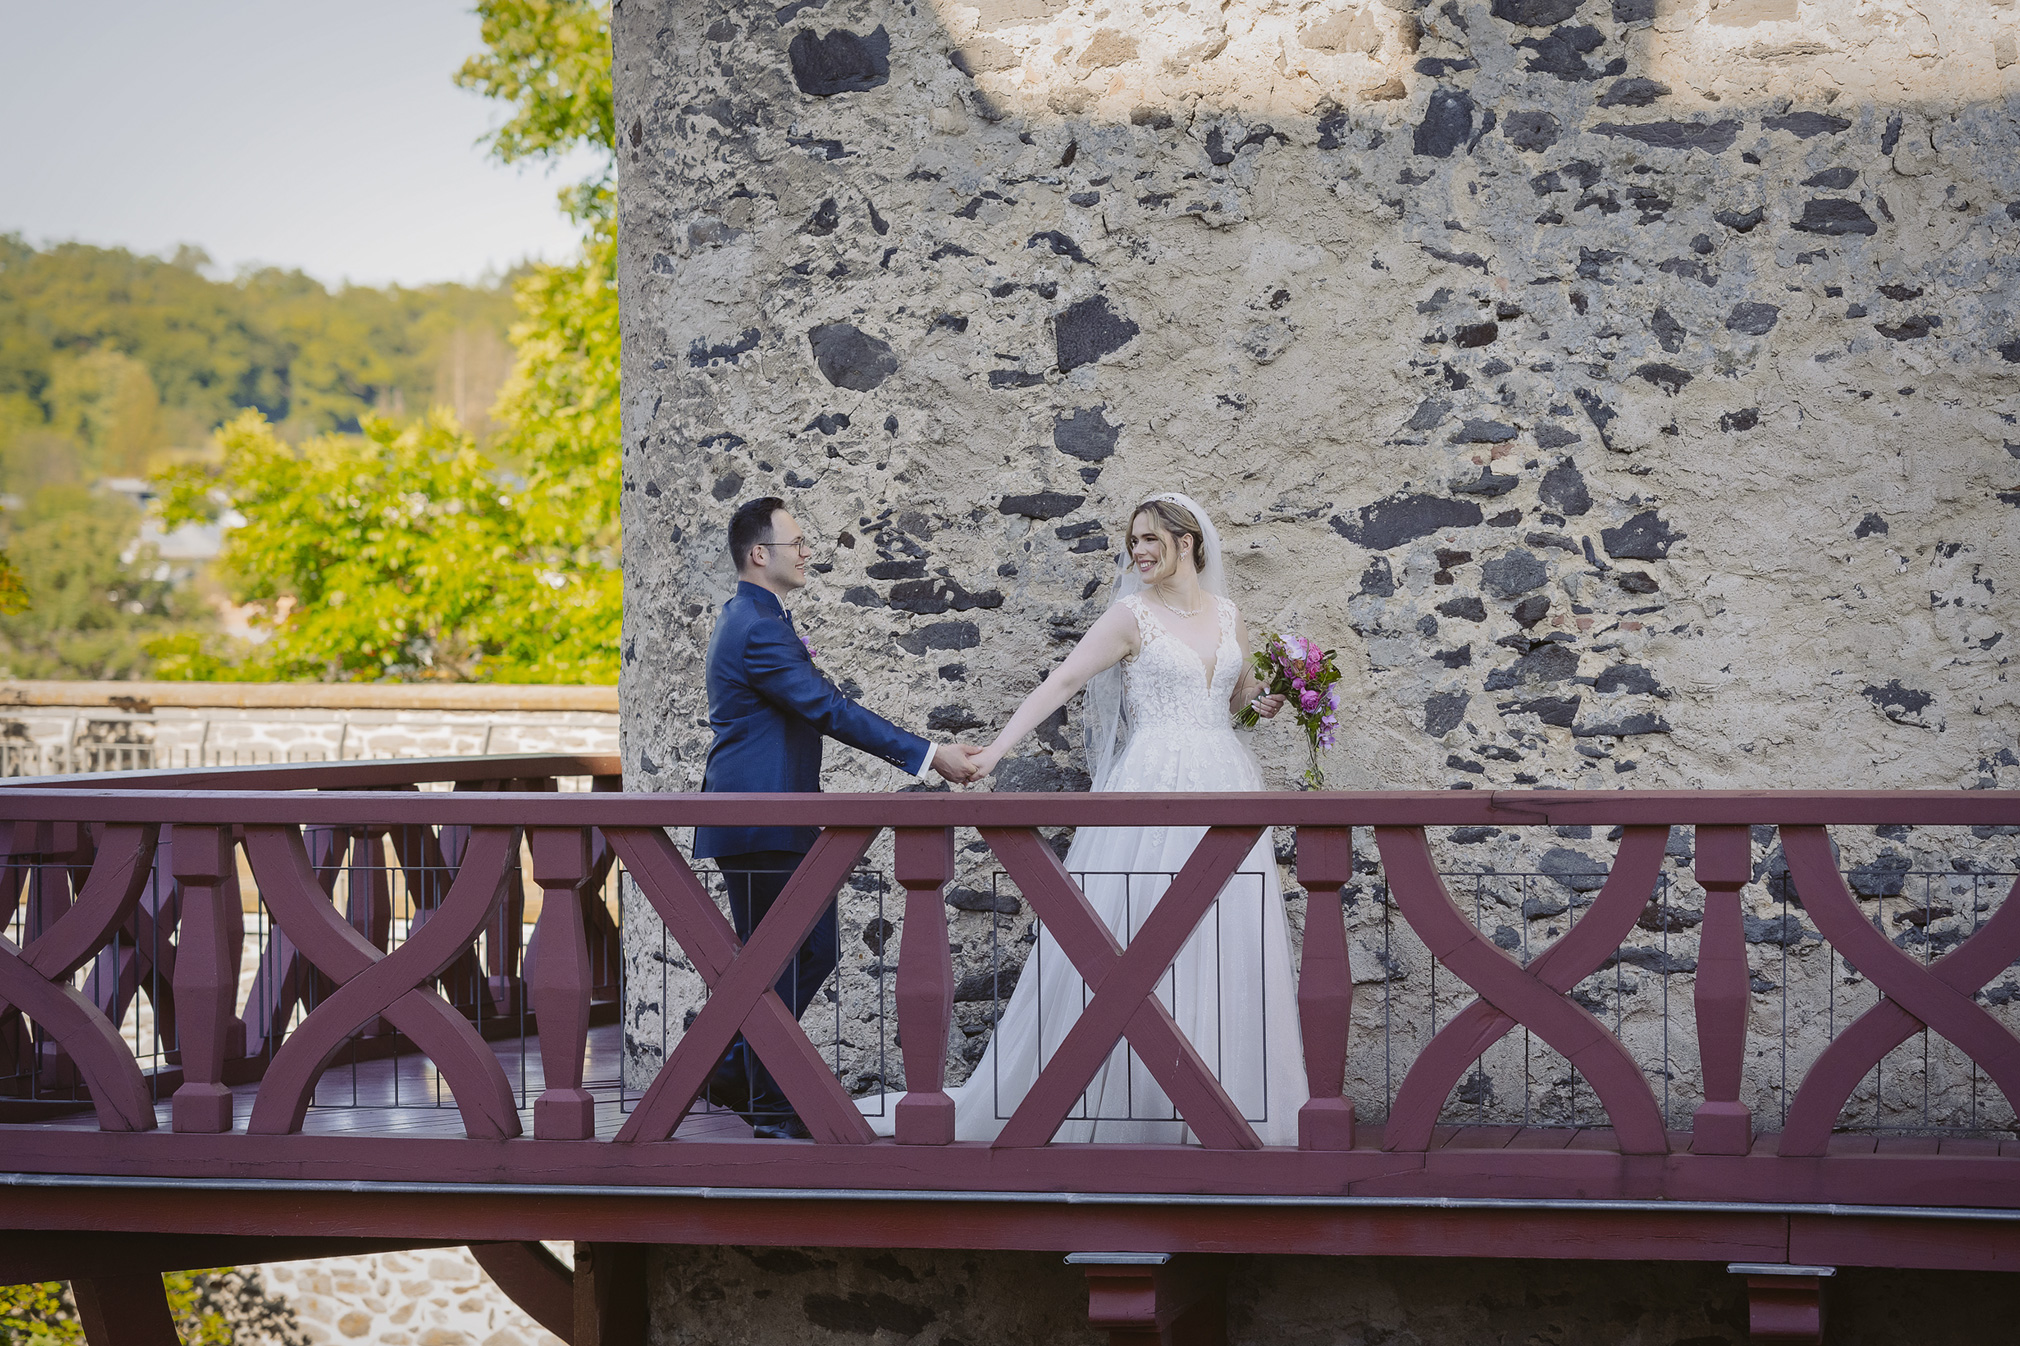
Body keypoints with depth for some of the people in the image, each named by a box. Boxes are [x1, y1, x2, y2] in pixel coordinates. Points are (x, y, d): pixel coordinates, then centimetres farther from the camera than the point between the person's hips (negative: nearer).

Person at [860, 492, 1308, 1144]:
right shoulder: (1133, 615, -1)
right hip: (1155, 786, -4)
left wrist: (1265, 702, 4)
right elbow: (1063, 680, -9)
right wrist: (998, 747, -18)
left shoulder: (1227, 616, 13)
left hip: (1225, 785, 4)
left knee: (1226, 949, 3)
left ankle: (1230, 1103, 10)